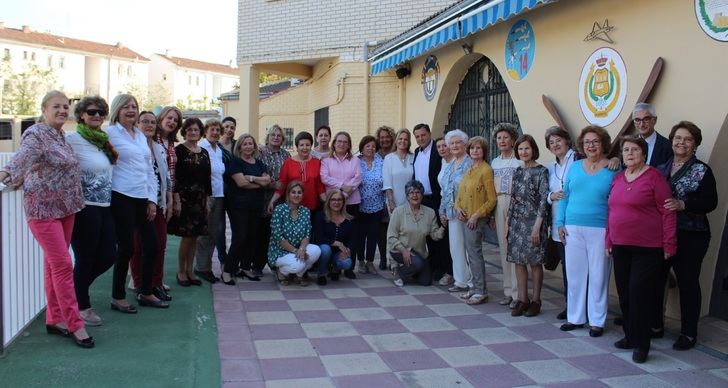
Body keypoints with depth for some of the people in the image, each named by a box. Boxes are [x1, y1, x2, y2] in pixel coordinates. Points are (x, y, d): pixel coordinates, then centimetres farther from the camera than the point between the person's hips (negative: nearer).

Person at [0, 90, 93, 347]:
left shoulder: (60, 135, 12)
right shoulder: (36, 134, -13)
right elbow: (22, 156, -32)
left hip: (65, 208, 8)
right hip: (43, 209, -8)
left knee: (54, 263, 13)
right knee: (63, 264, -7)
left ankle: (54, 319, 22)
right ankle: (74, 324, -1)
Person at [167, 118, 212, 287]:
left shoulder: (204, 152, 12)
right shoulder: (179, 150, -5)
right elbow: (174, 177, -10)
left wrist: (208, 200, 10)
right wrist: (176, 200, -15)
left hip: (200, 199, 6)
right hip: (184, 198, -6)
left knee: (194, 237, 8)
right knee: (186, 236, -5)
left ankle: (189, 271, 18)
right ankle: (181, 271, 10)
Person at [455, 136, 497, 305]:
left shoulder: (486, 170, -10)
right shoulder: (468, 170, 15)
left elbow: (492, 199, -13)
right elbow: (460, 193, 20)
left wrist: (476, 215, -17)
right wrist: (458, 208, 1)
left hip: (477, 219, -8)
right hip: (464, 218, 8)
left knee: (474, 252, -8)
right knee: (471, 253, 11)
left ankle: (481, 291, -1)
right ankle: (475, 287, 19)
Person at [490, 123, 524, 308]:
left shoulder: (519, 161, -4)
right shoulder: (494, 162, 15)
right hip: (499, 205, 6)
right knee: (503, 248, 9)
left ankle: (517, 293, 0)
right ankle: (508, 291, 17)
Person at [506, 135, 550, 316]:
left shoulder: (541, 171, -7)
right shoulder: (518, 172, 11)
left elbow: (544, 200, -11)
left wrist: (537, 227, -16)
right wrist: (508, 222, 10)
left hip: (533, 222, -6)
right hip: (517, 222, 6)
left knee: (534, 262, 2)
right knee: (518, 261, 6)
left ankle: (536, 301, 13)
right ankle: (522, 300, 15)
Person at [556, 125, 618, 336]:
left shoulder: (613, 170, -1)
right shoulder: (575, 167, 10)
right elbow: (565, 196, 13)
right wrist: (560, 223, 6)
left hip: (600, 230, -3)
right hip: (573, 229, 3)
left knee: (598, 276, 3)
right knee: (574, 274, 8)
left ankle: (597, 321, 15)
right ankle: (575, 317, 21)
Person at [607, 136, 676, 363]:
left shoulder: (653, 177, -7)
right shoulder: (618, 178, 11)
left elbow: (667, 212, -8)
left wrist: (668, 245, -10)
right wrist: (609, 241, 15)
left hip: (647, 248, -6)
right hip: (621, 247, 6)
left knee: (639, 295, -5)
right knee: (624, 294, 11)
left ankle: (641, 345, 6)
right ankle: (630, 336, 25)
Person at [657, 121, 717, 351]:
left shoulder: (702, 171, -1)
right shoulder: (661, 169, 12)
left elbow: (710, 202, -10)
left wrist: (682, 204, -23)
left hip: (690, 237, -4)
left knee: (688, 282, 3)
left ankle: (689, 333, 14)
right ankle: (654, 324, 22)